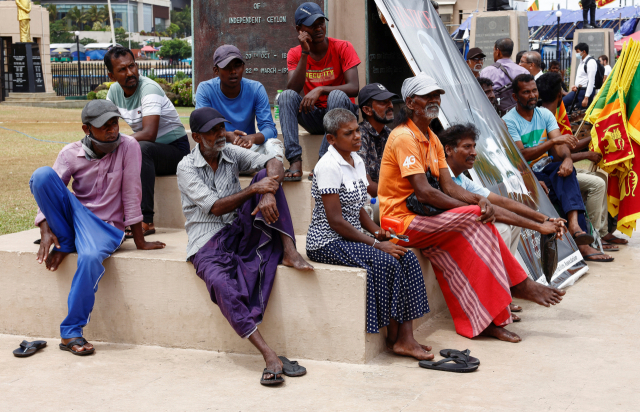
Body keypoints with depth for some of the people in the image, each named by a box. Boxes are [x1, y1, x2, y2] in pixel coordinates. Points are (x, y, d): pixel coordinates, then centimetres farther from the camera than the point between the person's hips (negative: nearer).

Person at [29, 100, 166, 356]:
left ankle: (71, 333, -24)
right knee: (42, 174, -22)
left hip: (106, 227, -3)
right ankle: (65, 244, -10)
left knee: (90, 258, -38)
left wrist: (140, 241, -6)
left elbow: (131, 194, -10)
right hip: (75, 217, 3)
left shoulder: (128, 147, -10)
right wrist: (45, 230, -22)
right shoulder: (70, 153, -3)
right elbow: (46, 191, -6)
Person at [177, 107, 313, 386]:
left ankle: (288, 251, -24)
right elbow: (215, 207, -14)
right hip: (207, 243, -4)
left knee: (265, 175, -14)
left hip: (240, 231, 4)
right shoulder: (186, 168, -3)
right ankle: (269, 356, -43)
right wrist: (254, 190, -22)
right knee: (221, 283, -37)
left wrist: (269, 194, -28)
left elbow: (274, 164, -7)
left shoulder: (232, 154, 9)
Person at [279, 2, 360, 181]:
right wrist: (305, 54, -21)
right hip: (313, 116, 3)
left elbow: (354, 88, -19)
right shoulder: (295, 54, 0)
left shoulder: (342, 48, -8)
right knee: (287, 96, -23)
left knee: (337, 95, -34)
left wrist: (320, 89, -31)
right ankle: (295, 162, -35)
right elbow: (294, 89, -16)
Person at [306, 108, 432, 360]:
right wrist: (375, 244, -20)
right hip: (327, 242, -8)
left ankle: (405, 337, -14)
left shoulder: (357, 162, 11)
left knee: (407, 259, -12)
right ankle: (394, 337, -10)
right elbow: (335, 220, -21)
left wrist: (377, 231, 1)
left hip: (351, 238, 8)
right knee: (387, 262, -25)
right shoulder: (329, 166, -17)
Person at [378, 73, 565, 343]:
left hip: (424, 217, 9)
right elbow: (424, 192, -22)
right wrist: (473, 208, -16)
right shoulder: (404, 138, -14)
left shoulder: (431, 139, 17)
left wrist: (479, 200, -13)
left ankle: (488, 320, -15)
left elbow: (448, 186, 8)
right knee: (477, 219, -19)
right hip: (404, 221, -9)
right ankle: (518, 285, -5)